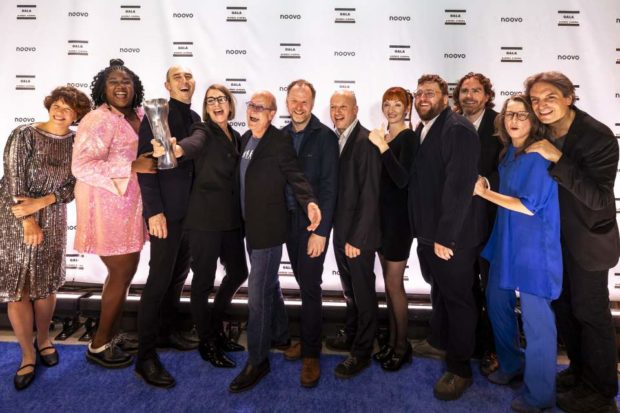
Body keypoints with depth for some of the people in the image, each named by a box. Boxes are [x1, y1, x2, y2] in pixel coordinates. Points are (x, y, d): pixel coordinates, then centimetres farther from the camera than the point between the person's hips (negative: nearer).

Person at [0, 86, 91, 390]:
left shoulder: (77, 144, 0)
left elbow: (73, 187, -2)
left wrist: (40, 203, -17)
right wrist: (28, 222, -14)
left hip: (53, 221, 2)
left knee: (46, 285, 9)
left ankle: (43, 339, 33)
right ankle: (28, 354, 17)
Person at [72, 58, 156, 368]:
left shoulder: (139, 116, 8)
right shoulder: (98, 121, -15)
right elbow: (82, 167, -24)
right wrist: (133, 167, -28)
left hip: (130, 207, 8)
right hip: (107, 208, -8)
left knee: (124, 272, 15)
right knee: (122, 274, 0)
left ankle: (110, 337, 33)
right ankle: (99, 345, 20)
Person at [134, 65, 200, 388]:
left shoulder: (195, 119, 13)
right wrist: (154, 210, -18)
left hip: (191, 210, 7)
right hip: (166, 211, -7)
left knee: (179, 276, 15)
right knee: (159, 280, -4)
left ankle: (166, 331, 32)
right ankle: (145, 356, 7)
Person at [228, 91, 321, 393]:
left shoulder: (280, 142, -12)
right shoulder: (245, 139, 10)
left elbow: (296, 176, -16)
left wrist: (310, 203, -34)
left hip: (269, 227, -8)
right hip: (251, 226, 8)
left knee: (258, 292, -4)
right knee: (268, 283, 21)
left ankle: (257, 361, 10)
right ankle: (280, 333, 42)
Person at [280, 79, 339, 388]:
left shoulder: (325, 136, -9)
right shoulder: (282, 135, 7)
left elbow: (329, 186, -13)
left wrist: (321, 230, -16)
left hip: (313, 222, -5)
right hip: (289, 220, 5)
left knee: (310, 287, 0)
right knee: (303, 284, 15)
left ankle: (311, 354, 15)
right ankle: (306, 338, 32)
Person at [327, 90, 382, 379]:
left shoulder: (365, 141, -17)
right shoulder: (334, 139, 8)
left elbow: (370, 195, -19)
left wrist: (357, 238, -18)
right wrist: (340, 230, 6)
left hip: (358, 234, -7)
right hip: (340, 230, 7)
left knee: (363, 292, 8)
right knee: (349, 289, 21)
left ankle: (362, 352, 25)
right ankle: (351, 335, 41)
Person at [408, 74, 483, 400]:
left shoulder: (458, 129, -15)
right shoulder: (421, 130, 11)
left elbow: (459, 186, -22)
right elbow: (417, 179, 10)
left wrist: (445, 236, -22)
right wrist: (423, 230, 5)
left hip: (451, 236, -8)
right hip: (428, 233, 8)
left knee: (458, 300, 7)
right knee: (440, 295, 22)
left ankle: (459, 369, 25)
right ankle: (444, 346, 43)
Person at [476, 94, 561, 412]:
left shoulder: (540, 155, -16)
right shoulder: (508, 153, 9)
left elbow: (529, 205, -21)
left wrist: (484, 192, -14)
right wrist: (486, 191, 3)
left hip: (533, 244, -8)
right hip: (506, 240, 9)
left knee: (535, 318, 2)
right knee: (496, 301, 17)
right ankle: (512, 364, 39)